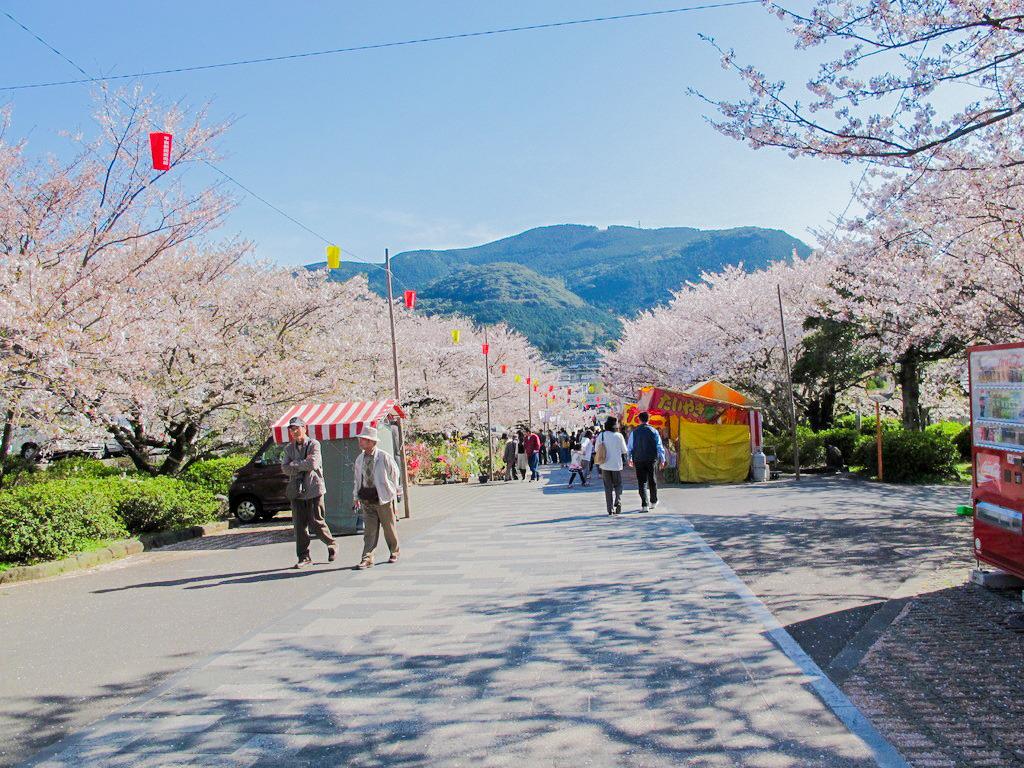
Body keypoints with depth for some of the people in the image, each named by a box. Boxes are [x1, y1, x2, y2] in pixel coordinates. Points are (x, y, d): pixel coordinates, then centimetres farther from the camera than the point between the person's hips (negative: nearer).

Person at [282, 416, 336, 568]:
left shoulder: (314, 444, -3)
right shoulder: (289, 448, 12)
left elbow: (313, 464, -18)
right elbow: (285, 468, 0)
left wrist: (295, 464, -8)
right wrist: (304, 464, -12)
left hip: (313, 489, -4)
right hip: (296, 492, 5)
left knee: (316, 523, -2)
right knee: (299, 525, 3)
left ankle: (332, 545, 22)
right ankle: (304, 557, 11)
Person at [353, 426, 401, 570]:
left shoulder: (384, 457, -10)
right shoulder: (360, 459, 5)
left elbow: (394, 474, 1)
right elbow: (356, 477, 14)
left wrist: (393, 491, 4)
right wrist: (356, 496, 9)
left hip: (384, 498, -3)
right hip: (366, 499, 3)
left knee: (389, 528, 8)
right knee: (369, 529, -2)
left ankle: (394, 553, 29)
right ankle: (367, 559, -4)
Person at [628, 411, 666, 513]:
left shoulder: (634, 432, -1)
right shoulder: (654, 431, -2)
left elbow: (629, 447, 5)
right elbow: (660, 446, 0)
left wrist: (630, 459, 19)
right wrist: (662, 459, 8)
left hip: (638, 460, -1)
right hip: (651, 460, 1)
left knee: (642, 482, 1)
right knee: (652, 480, 16)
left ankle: (644, 505, -6)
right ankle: (653, 502, 29)